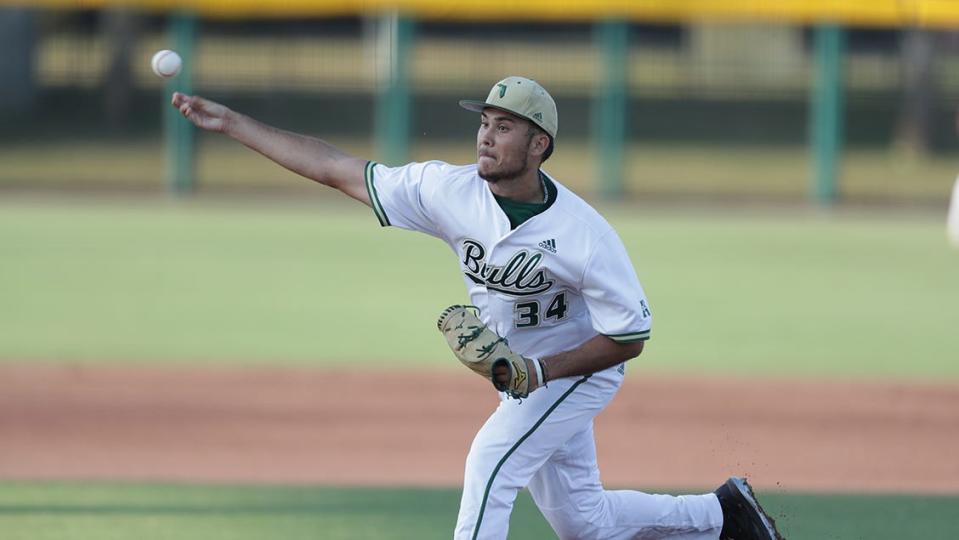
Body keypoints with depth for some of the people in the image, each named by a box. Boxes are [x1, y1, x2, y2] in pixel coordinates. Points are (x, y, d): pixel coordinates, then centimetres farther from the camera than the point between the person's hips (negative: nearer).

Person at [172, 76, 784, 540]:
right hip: (522, 372, 6)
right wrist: (230, 122, -20)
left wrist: (540, 372, -31)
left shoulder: (584, 235, -31)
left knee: (493, 458, -25)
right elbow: (337, 168, -16)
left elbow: (630, 337, -23)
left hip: (579, 367, -6)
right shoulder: (451, 190, -19)